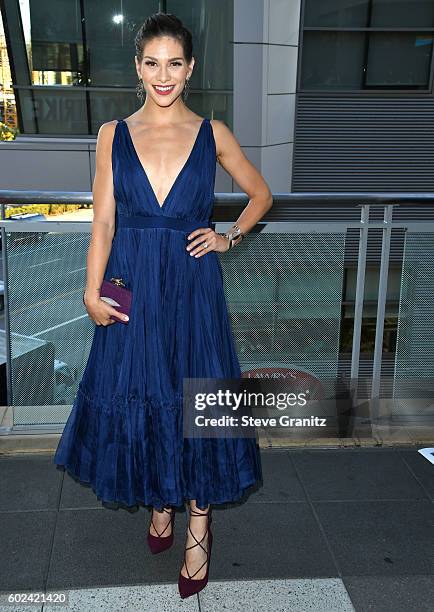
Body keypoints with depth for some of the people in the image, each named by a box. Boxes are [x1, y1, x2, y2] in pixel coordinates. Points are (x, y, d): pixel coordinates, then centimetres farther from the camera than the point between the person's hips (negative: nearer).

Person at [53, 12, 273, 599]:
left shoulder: (212, 133, 3)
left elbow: (261, 192, 15)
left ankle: (198, 527, 23)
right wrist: (93, 292, -6)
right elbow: (103, 222, 2)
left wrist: (230, 236, 0)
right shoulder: (114, 134, 5)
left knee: (196, 401, 4)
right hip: (133, 290, 1)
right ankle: (159, 504, 35)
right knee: (138, 397, 10)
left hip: (193, 288, -1)